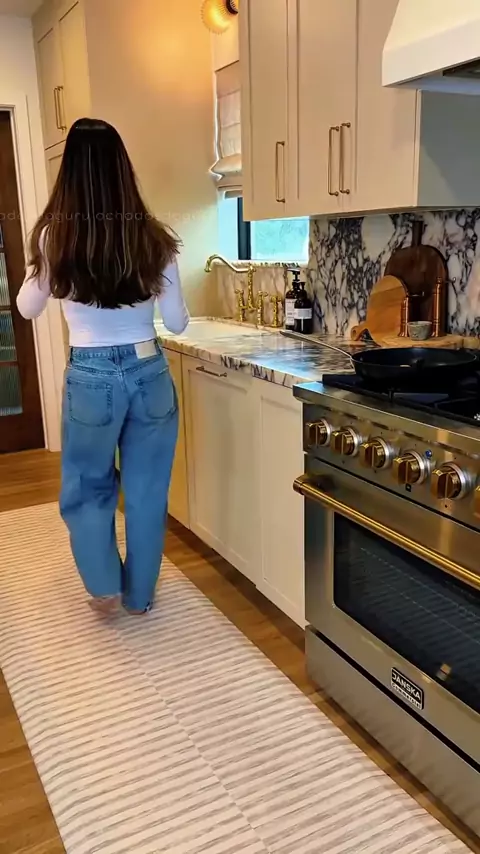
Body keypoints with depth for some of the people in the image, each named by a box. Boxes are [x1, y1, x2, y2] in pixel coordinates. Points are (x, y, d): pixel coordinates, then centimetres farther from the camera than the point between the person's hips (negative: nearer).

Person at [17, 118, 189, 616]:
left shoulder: (54, 236, -8)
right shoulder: (153, 237, -5)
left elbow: (27, 309, 7)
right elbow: (177, 323, 0)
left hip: (91, 376, -1)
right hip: (149, 372, 2)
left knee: (87, 487, 21)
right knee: (147, 490, 15)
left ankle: (105, 587, 23)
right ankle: (139, 595, 29)